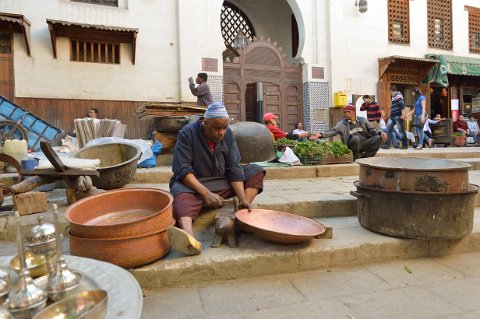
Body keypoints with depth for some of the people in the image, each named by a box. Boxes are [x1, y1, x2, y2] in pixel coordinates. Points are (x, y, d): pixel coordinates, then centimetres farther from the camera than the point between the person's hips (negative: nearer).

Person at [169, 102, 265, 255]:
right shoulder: (187, 133, -14)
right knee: (182, 195, -37)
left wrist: (243, 199, -21)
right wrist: (205, 193, -31)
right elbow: (182, 170, -19)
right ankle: (190, 238, -65)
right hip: (193, 183, -4)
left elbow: (234, 168, -9)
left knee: (256, 171, -10)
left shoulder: (228, 134, -4)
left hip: (223, 182, 5)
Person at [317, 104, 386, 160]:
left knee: (378, 138, -19)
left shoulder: (362, 120, 13)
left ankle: (365, 157, -13)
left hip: (365, 143, 3)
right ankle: (356, 159, -15)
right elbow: (333, 131, -7)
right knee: (355, 138, -34)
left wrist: (380, 132, -9)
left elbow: (372, 129, 12)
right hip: (352, 145, -3)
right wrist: (321, 135, -23)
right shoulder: (342, 123, 5)